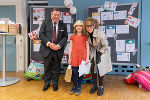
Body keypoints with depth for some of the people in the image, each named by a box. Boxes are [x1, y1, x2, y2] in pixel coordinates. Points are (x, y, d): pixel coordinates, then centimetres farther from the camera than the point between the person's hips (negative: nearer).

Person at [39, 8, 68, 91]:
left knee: (56, 68, 10)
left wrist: (59, 45, -13)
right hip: (47, 49, -1)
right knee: (47, 67, 9)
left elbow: (65, 37, 3)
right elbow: (41, 34, -4)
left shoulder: (63, 25, 8)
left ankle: (55, 83, 27)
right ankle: (47, 83, 27)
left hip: (58, 50, 1)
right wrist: (49, 43, -16)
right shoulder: (45, 22, 3)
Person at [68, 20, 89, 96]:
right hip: (74, 56, 1)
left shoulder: (85, 37, 5)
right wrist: (69, 58, 4)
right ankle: (74, 87, 21)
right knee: (74, 72, 3)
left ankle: (79, 87, 19)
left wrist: (87, 58, -3)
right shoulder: (72, 37, 9)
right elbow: (70, 48, 8)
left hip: (82, 56, -1)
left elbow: (87, 48, 3)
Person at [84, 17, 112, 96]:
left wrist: (99, 54, -19)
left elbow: (105, 46, -16)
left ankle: (100, 87, 11)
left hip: (102, 52, -4)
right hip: (93, 52, 4)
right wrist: (89, 55, 0)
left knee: (100, 69, -10)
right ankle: (95, 85, 18)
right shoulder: (87, 35, -11)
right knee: (92, 68, -3)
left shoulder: (100, 35, -28)